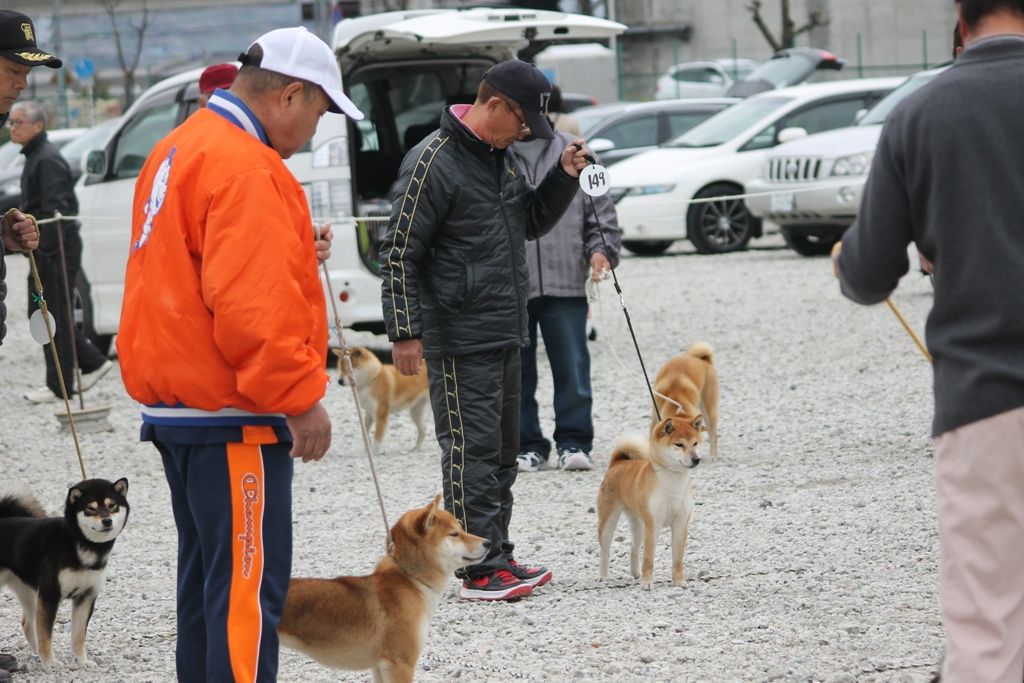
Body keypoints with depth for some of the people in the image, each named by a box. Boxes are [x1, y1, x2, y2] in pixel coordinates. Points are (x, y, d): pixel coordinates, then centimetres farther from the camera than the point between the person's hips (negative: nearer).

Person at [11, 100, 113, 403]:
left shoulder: (47, 160, -16)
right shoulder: (36, 156, 17)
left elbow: (54, 210, -23)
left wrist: (44, 250, -25)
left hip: (57, 250, -10)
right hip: (47, 249, 10)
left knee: (54, 316, -4)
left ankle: (59, 386, 2)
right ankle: (93, 362, 21)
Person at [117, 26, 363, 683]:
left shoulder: (177, 150, 15)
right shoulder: (245, 167, -18)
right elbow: (249, 305, -24)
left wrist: (295, 255, 15)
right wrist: (301, 397, -19)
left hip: (177, 406, 10)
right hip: (231, 414, -10)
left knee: (208, 575, 17)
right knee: (248, 586, -10)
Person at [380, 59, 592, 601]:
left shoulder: (499, 157, 13)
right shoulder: (435, 162, -14)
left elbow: (532, 222, 26)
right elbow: (399, 253, -14)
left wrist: (564, 177, 9)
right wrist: (405, 332, -17)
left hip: (504, 335, 9)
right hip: (460, 341, -9)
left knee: (502, 452, 14)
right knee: (471, 452, -8)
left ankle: (498, 556, 22)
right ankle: (481, 571, -6)